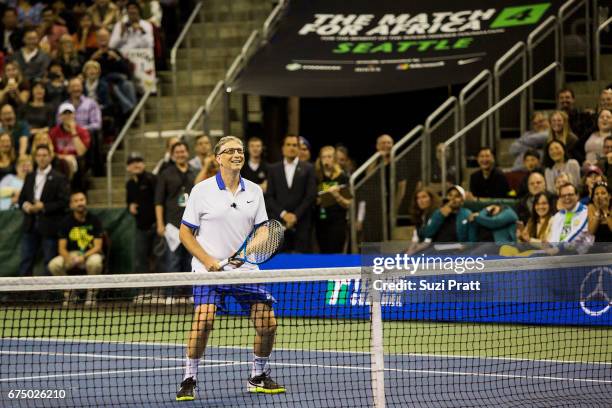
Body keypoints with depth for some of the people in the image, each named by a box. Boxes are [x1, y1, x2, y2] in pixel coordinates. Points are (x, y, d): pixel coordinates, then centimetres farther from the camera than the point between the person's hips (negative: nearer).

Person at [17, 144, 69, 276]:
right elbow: (22, 198, 17)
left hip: (49, 226, -5)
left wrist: (43, 207, -17)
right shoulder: (30, 177, 15)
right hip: (30, 226, 5)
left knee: (50, 263, -1)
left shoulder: (59, 178, -4)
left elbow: (63, 202, -10)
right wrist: (24, 205, -6)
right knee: (25, 261, 4)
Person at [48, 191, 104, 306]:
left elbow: (97, 247, -10)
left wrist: (83, 257, -28)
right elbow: (61, 248, -5)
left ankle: (91, 292, -12)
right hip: (72, 254, 2)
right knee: (53, 265, -27)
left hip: (90, 254, -2)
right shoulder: (67, 221, -1)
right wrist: (69, 259, -27)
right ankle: (69, 290, 0)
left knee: (95, 262, -39)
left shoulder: (94, 220, -6)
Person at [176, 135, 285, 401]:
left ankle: (258, 378, 21)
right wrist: (208, 261, -12)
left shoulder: (254, 191, 7)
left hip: (245, 269, 4)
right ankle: (189, 380, -8)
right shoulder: (202, 191, -3)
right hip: (209, 269, -4)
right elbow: (186, 233, 0)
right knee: (204, 319, -23)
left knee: (267, 324, -2)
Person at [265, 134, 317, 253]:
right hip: (279, 223, 1)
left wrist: (296, 215, -9)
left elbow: (311, 196, -1)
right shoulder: (273, 169, 11)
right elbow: (269, 197, 5)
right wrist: (283, 214, -8)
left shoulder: (308, 169, 6)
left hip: (301, 224, -1)